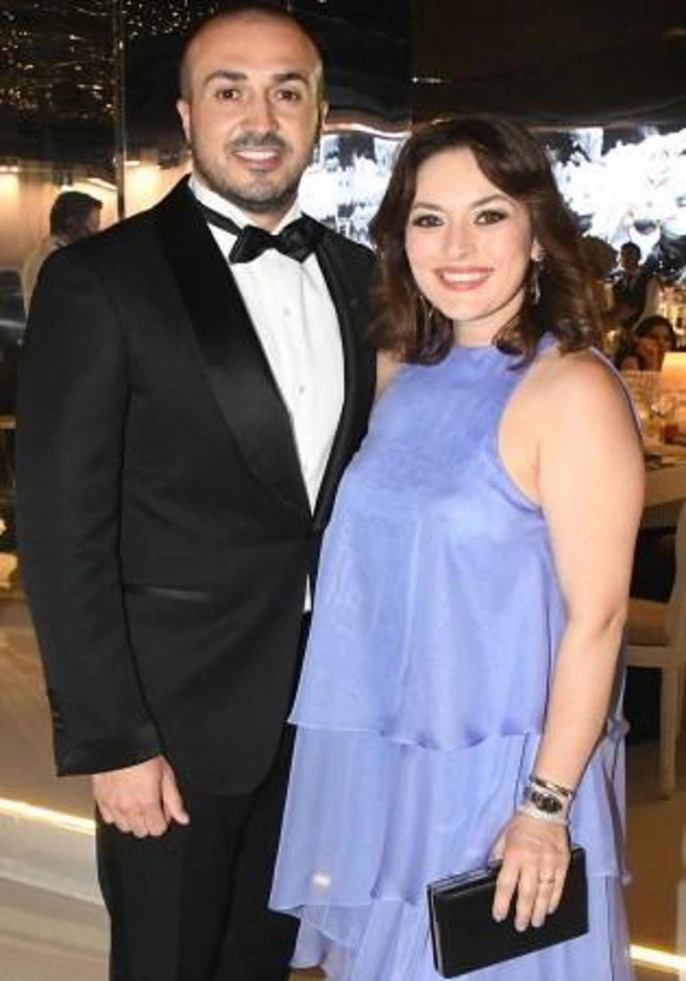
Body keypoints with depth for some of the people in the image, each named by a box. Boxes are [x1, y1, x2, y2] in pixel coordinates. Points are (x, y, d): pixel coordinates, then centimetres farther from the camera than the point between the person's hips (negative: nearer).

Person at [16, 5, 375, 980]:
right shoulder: (100, 279, -12)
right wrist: (110, 741, -15)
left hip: (326, 706, 5)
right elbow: (64, 531, -14)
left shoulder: (359, 276, 5)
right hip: (180, 714, -4)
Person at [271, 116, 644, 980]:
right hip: (379, 763, 6)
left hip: (497, 772, -6)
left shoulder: (573, 392, -18)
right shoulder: (404, 374, 2)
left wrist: (546, 806, -17)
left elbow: (595, 618, -18)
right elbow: (379, 574, 8)